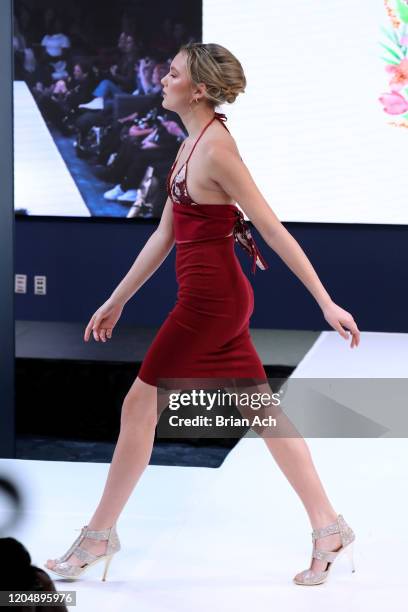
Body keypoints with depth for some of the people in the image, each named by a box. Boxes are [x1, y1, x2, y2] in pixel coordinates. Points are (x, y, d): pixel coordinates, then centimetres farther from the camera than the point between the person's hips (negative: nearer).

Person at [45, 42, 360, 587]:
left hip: (210, 298, -9)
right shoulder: (190, 145, 11)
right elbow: (164, 234, 18)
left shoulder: (215, 149, -17)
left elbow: (273, 230, -18)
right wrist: (117, 299, 21)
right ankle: (329, 528, 14)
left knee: (139, 408, 1)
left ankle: (99, 536, 13)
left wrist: (326, 303, -18)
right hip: (218, 297, 9)